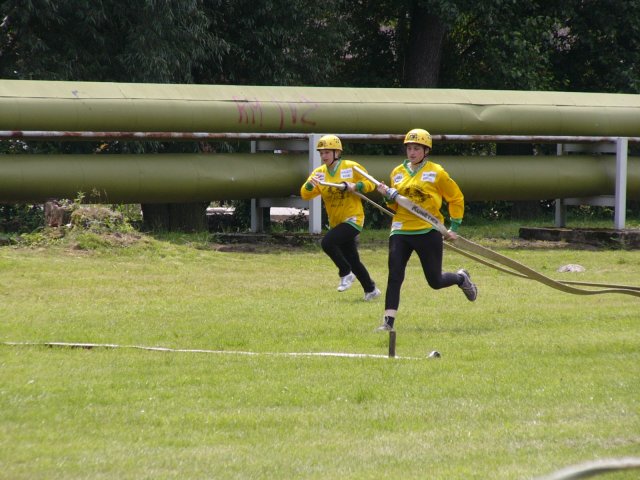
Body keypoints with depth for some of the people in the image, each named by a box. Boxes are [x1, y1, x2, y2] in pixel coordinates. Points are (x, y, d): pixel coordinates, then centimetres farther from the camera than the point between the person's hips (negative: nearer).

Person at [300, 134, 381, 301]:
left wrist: (356, 186, -22)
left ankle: (346, 273, -6)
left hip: (352, 219, -6)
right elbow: (305, 194, -6)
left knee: (327, 242, -25)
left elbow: (370, 184, -4)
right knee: (352, 260, 11)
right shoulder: (319, 173, 4)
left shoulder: (351, 167, -8)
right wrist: (310, 184, -28)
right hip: (335, 223, 6)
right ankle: (371, 289, 26)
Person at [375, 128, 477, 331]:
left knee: (435, 281, 6)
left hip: (428, 231, -3)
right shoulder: (398, 172, 9)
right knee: (394, 276, -12)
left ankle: (461, 278, 38)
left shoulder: (436, 172, -3)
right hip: (401, 231, 3)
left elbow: (456, 198, 5)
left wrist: (454, 227, 1)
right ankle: (388, 321, -10)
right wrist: (388, 196, -4)